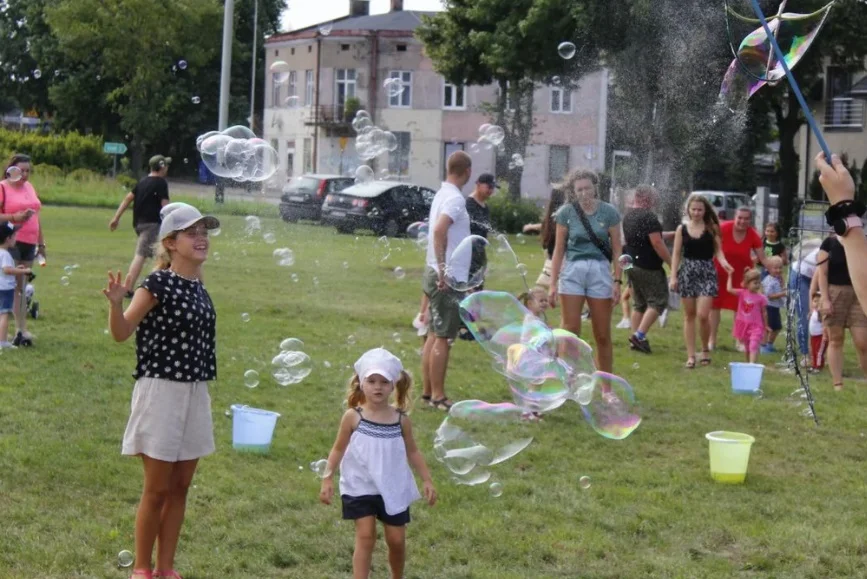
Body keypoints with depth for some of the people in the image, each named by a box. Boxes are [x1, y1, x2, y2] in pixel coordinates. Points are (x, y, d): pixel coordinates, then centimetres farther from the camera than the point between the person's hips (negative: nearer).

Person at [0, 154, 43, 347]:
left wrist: (41, 243, 21)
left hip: (29, 243, 7)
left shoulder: (29, 187, 15)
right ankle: (20, 330, -9)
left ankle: (21, 330, 14)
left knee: (21, 288, 10)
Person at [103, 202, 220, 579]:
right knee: (156, 490, 1)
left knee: (180, 488, 12)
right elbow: (121, 333, -16)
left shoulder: (197, 287, 8)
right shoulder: (158, 285, -12)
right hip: (161, 391, -7)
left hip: (194, 393, 7)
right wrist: (116, 304, -36)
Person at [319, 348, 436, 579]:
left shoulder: (401, 419, -4)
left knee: (397, 540, 9)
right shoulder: (353, 417, -9)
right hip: (360, 488, -2)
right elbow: (338, 449, -1)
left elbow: (412, 452, 6)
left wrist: (427, 480, 3)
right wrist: (327, 478, -7)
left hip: (393, 489, 2)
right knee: (365, 536, -8)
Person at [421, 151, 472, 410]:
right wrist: (443, 270, -30)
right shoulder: (455, 198, -16)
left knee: (435, 335, 14)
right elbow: (439, 230, -32)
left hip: (439, 275, 10)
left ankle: (428, 390, 20)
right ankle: (438, 395, -2)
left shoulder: (442, 194, 13)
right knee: (443, 338, -5)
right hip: (449, 279, -10)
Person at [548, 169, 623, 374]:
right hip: (572, 271, 0)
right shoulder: (566, 212, 0)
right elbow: (559, 250, 4)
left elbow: (617, 249, 3)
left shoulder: (608, 212, 0)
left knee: (603, 336, 5)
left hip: (600, 271, 0)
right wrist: (553, 284, 1)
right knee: (569, 333, -3)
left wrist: (617, 281, -4)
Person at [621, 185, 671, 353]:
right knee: (658, 301, -3)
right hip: (649, 267, -9)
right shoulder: (648, 216, -16)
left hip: (632, 265, 9)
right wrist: (672, 263, -17)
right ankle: (639, 335, -11)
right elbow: (657, 243, -22)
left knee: (639, 304, 14)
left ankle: (636, 338, 13)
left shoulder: (627, 216, 12)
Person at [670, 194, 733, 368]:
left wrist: (723, 261, -18)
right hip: (687, 272, 2)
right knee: (689, 315, 5)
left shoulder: (712, 228, 2)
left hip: (707, 272, -2)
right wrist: (673, 276, -1)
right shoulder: (682, 229, 5)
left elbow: (718, 250, 4)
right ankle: (691, 355, 10)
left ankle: (705, 349, 12)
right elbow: (676, 254, 6)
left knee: (703, 315, -11)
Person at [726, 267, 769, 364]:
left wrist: (766, 326, 8)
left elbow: (764, 313, 2)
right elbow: (729, 289, -12)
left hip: (755, 326, -3)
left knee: (754, 347, -17)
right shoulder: (742, 293, -3)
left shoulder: (761, 298, -8)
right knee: (747, 347, 17)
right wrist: (730, 275, -11)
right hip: (743, 325, 3)